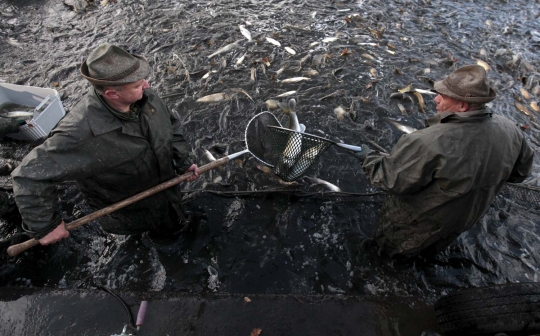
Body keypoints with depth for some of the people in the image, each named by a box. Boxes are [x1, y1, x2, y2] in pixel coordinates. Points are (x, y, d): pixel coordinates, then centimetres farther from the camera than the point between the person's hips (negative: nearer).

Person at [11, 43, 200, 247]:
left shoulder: (146, 96, -21)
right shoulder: (81, 132, -39)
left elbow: (171, 125, -2)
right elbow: (30, 175, -29)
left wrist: (182, 162, -3)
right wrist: (45, 225, -22)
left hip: (166, 184, 5)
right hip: (131, 211, -4)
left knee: (174, 226, 30)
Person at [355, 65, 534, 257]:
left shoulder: (430, 143, -41)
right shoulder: (509, 131, -18)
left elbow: (391, 178, -30)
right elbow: (520, 171, 1)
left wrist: (369, 159, -13)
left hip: (421, 221, -6)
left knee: (390, 245, 25)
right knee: (432, 246, 37)